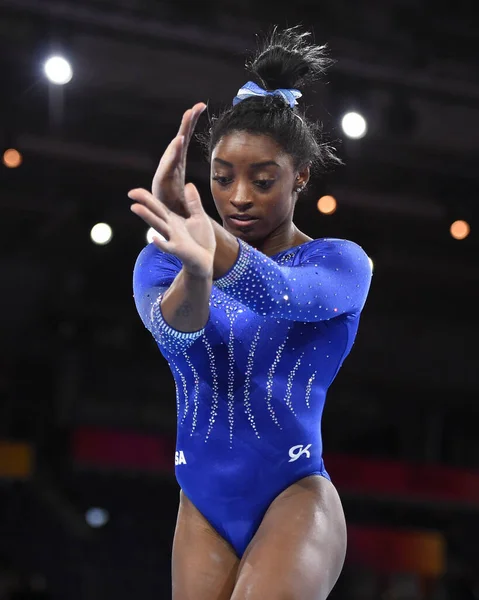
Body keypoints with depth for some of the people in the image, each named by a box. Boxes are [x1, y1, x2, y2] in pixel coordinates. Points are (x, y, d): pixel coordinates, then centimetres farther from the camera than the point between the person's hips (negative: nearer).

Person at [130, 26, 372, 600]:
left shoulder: (341, 263, -2)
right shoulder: (160, 261, 4)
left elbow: (287, 293, -25)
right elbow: (171, 327, -19)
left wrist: (221, 252, -47)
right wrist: (194, 271, -44)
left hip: (296, 495, -3)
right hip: (203, 508, 4)